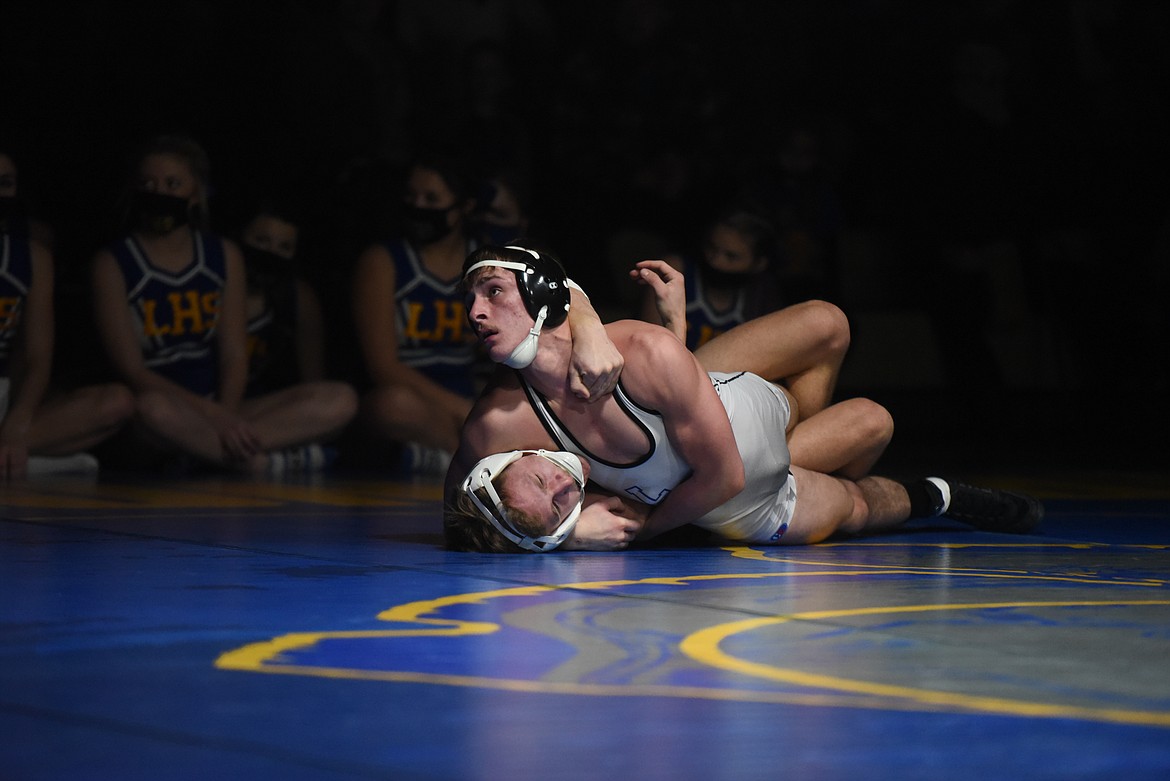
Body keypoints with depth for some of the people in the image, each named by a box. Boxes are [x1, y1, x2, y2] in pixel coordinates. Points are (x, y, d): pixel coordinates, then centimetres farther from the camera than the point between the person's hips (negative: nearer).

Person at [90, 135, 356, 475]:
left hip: (216, 410, 5)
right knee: (154, 408, -43)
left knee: (338, 404, -15)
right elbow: (132, 370, -10)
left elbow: (234, 356, 5)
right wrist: (212, 414, -22)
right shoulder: (112, 264, -2)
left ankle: (202, 448, -24)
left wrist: (224, 416, -16)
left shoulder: (224, 256, 11)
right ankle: (262, 462, -23)